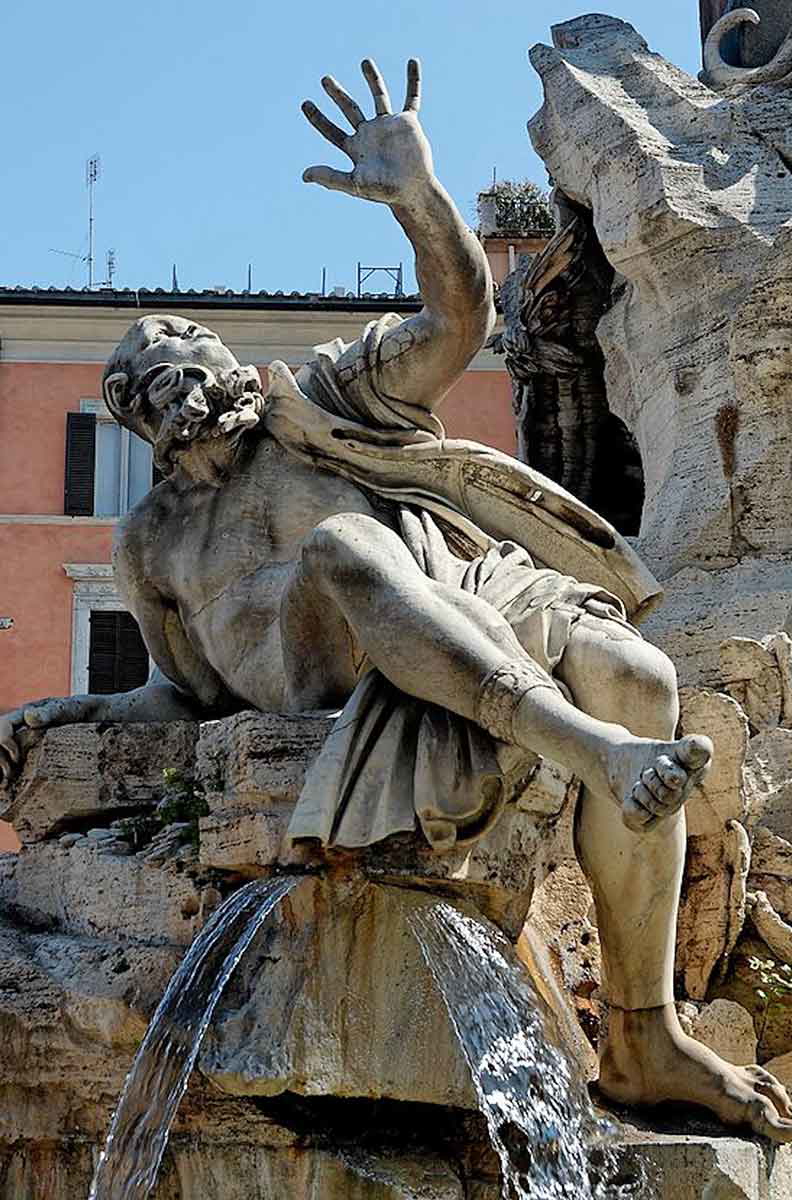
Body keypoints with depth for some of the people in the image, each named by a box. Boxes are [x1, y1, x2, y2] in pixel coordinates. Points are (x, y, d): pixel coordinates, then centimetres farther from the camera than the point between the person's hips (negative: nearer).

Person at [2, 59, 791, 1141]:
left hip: (465, 591, 1)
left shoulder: (324, 396, 23)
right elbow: (196, 689, 30)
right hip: (301, 655, -1)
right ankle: (590, 747, -52)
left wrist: (416, 194, -7)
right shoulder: (151, 541, 29)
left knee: (637, 675, -30)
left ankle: (643, 1043, -25)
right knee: (341, 543, -36)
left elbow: (460, 319, 10)